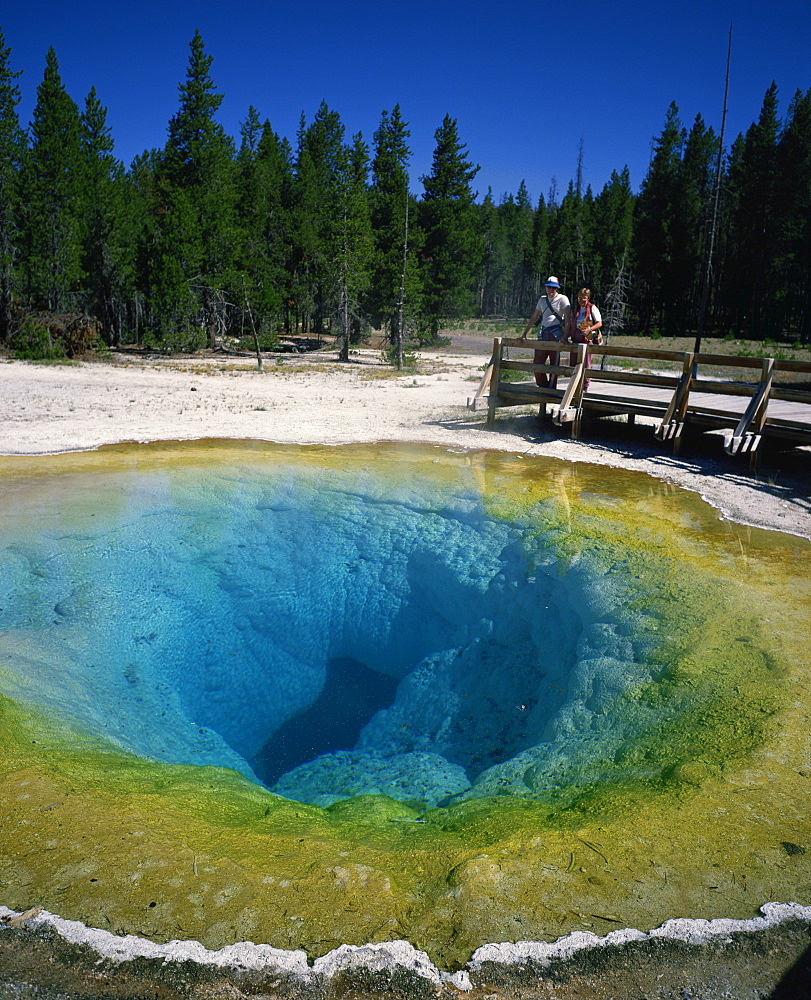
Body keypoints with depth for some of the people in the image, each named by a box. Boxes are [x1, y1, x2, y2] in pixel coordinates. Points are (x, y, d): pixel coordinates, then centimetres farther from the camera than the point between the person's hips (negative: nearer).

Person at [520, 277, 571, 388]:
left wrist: (565, 337, -21)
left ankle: (551, 389, 3)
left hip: (556, 334, -5)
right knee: (538, 362, -1)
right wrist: (524, 334, 19)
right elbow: (534, 318, 24)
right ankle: (543, 387, 11)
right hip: (543, 333, 6)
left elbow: (568, 320, -9)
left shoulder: (562, 299, 0)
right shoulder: (542, 299, 18)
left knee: (554, 364, -2)